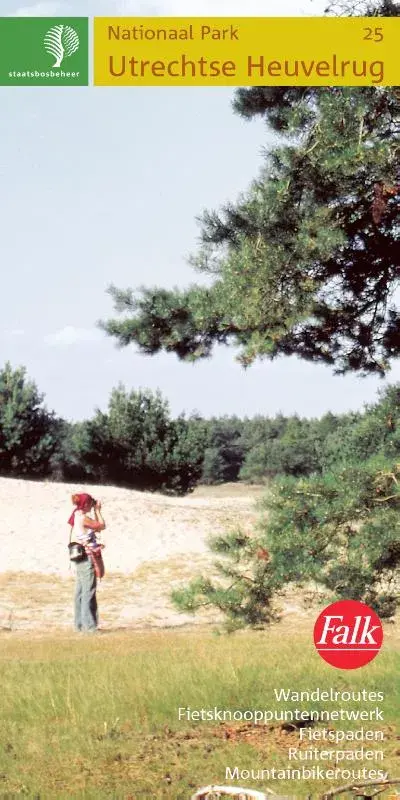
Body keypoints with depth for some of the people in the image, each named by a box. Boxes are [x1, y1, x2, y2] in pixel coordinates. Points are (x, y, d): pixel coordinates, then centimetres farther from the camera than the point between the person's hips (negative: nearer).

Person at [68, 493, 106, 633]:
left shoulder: (77, 517, 12)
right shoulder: (83, 518, -17)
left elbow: (97, 528, 17)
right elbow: (102, 526, -9)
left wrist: (96, 512, 14)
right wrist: (97, 511, 1)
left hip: (81, 558, 10)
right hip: (87, 557, -10)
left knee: (81, 591, 12)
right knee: (88, 591, -7)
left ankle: (80, 624, 17)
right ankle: (89, 625, -6)